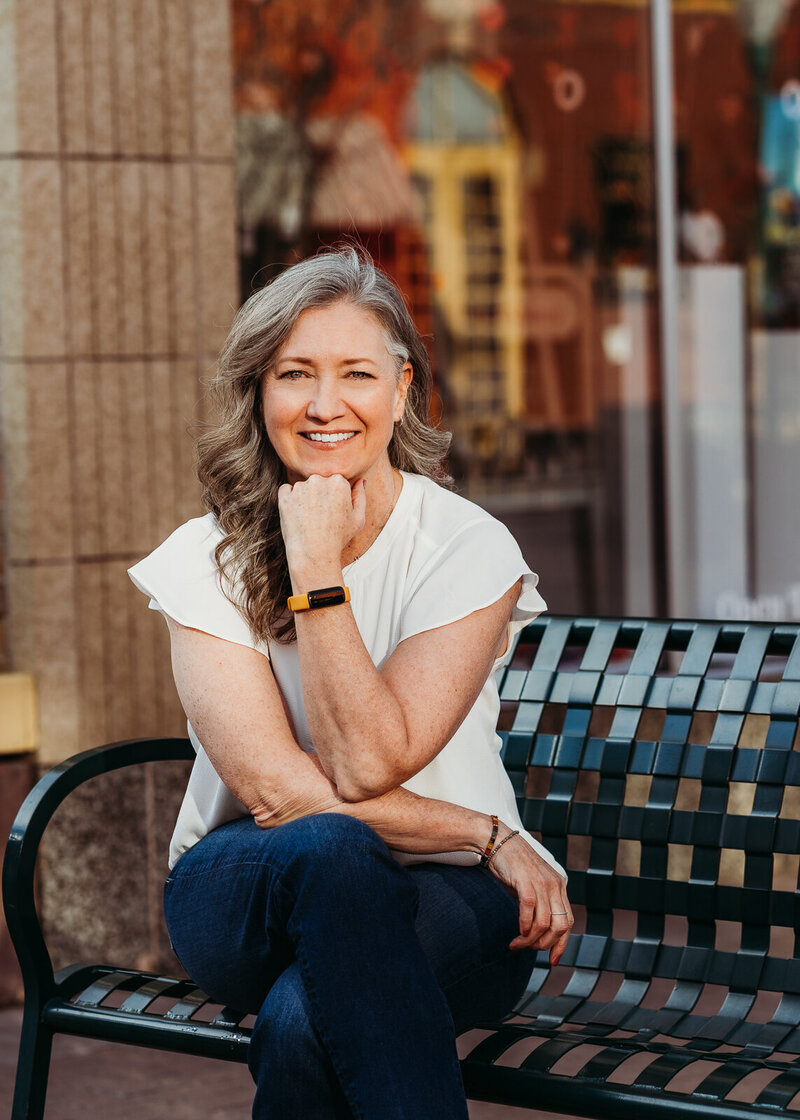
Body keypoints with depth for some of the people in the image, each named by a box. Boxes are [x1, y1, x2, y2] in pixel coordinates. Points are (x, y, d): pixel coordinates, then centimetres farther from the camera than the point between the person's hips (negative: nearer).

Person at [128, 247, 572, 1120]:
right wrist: (491, 838, -16)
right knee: (327, 852, -35)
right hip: (247, 905, 2)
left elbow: (368, 763, -17)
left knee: (301, 1019, -35)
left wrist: (316, 567, -19)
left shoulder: (468, 549, -6)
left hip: (446, 904, -1)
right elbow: (274, 788, -12)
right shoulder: (206, 559, -2)